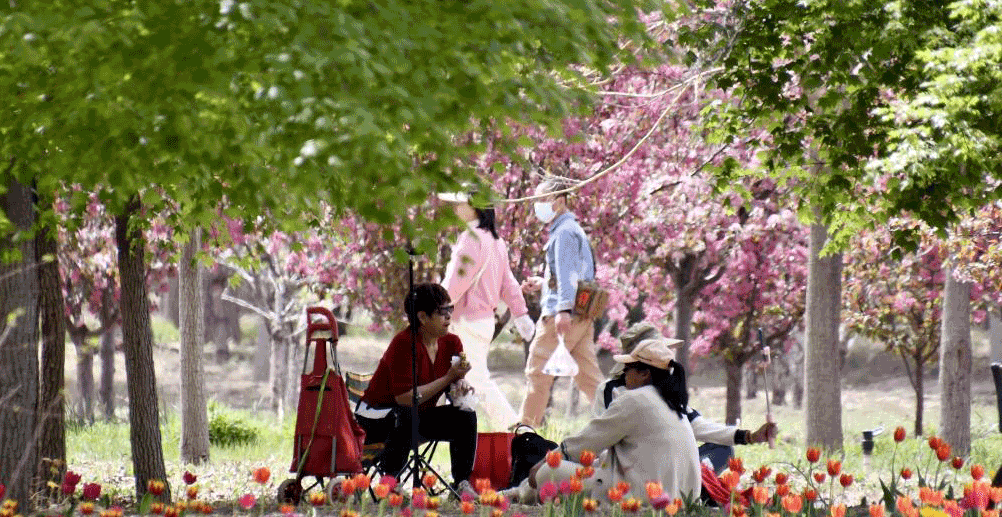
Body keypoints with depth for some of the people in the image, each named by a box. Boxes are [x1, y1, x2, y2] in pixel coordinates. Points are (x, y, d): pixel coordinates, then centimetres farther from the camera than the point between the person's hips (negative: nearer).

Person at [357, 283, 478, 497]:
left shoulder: (451, 343, -2)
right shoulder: (404, 344, -24)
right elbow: (404, 397, -29)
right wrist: (448, 378, -26)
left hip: (420, 415, 7)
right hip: (378, 413, -7)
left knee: (465, 417, -13)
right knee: (407, 418, -39)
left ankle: (462, 483, -8)